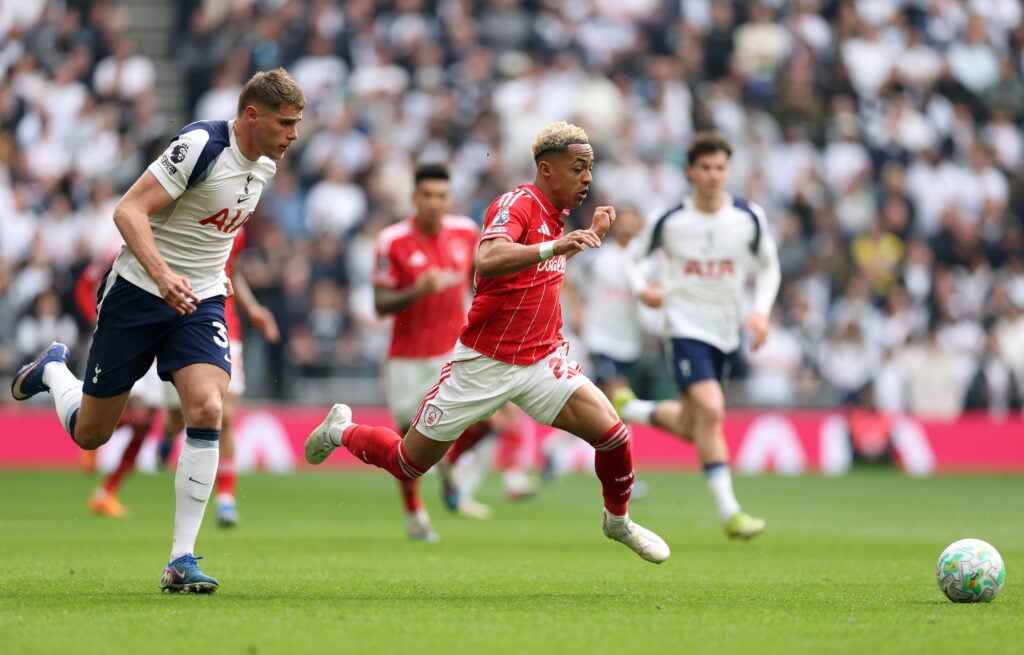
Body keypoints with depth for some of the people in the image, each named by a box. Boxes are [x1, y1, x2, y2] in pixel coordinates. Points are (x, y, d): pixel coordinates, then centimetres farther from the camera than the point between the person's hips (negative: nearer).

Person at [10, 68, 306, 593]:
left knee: (206, 411, -21)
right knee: (89, 433, 7)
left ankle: (182, 560, -16)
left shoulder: (264, 164, 3)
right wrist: (162, 274, -39)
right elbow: (129, 210, -27)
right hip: (138, 291, -5)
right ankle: (52, 370, 44)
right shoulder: (201, 145, -21)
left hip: (201, 301, 5)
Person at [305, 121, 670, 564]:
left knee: (611, 433, -13)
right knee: (408, 463, 5)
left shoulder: (554, 215, 9)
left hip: (542, 361, 6)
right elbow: (486, 261, -37)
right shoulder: (517, 204, -17)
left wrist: (589, 235, 18)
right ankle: (340, 431, 36)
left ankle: (618, 521, 15)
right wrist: (555, 246, -46)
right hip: (484, 362, -6)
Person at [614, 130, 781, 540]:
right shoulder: (669, 221, -7)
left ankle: (629, 408, 41)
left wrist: (761, 310, -4)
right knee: (711, 410, -22)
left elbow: (769, 267, 11)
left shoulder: (749, 218, -2)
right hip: (686, 326, -4)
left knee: (691, 429, 12)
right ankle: (728, 511, -20)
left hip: (726, 332, 4)